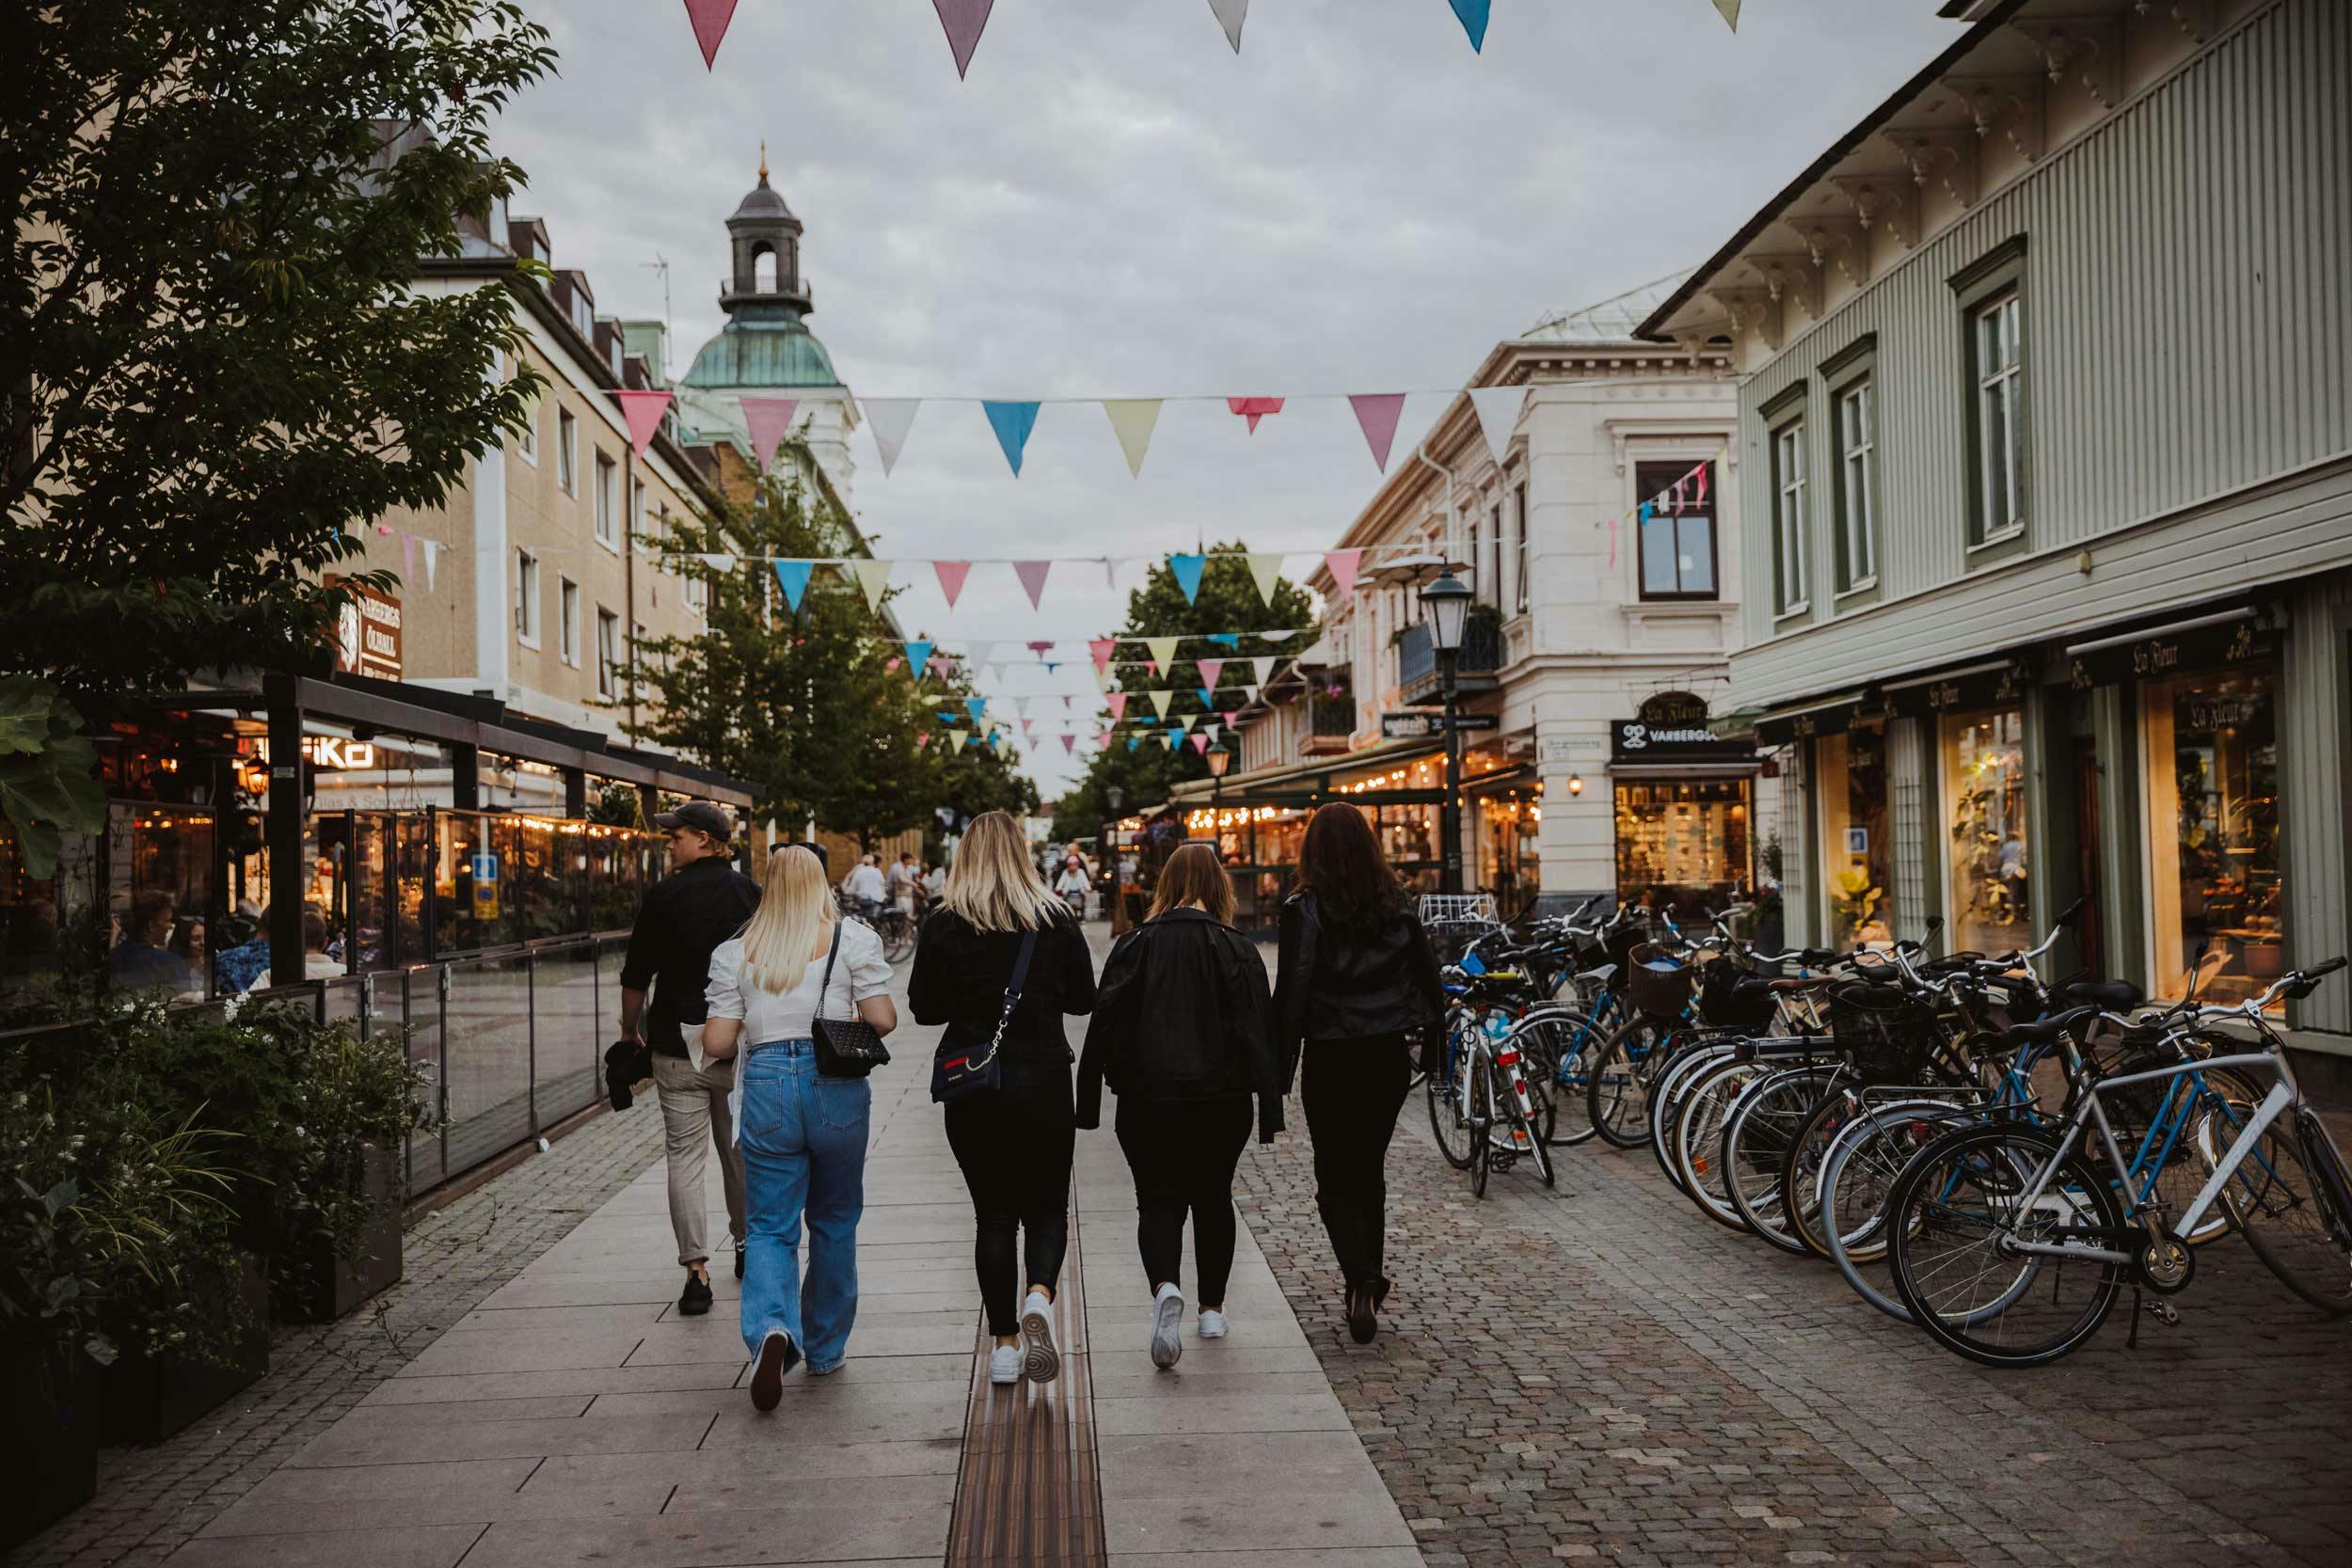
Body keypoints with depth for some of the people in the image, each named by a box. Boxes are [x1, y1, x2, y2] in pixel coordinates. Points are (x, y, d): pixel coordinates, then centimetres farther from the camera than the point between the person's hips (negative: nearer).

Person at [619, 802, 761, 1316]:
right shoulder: (749, 892, 0)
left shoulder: (664, 896, -7)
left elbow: (636, 976, -2)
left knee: (684, 1158, 1)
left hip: (678, 1047, -3)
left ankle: (697, 1271, -6)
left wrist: (630, 1027, 11)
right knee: (740, 1150, 17)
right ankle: (747, 1248, 32)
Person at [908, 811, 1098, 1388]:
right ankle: (1039, 1296, -15)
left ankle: (1004, 1342, 11)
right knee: (1046, 1205, 12)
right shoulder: (1054, 918, -3)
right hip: (1043, 1080, 0)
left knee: (992, 1212, 12)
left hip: (971, 1084, 0)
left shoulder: (943, 924, -4)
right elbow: (1084, 998, 4)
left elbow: (924, 1008, 0)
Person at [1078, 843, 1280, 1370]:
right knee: (1213, 1197, 18)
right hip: (1221, 1101, 0)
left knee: (1159, 1200, 6)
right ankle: (1212, 1308, 27)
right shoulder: (1236, 951, -5)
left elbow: (1103, 1028, -1)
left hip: (1147, 1102, 0)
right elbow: (1256, 1034, -9)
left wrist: (1089, 1105, 5)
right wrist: (1270, 1112, -7)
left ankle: (1165, 1287, -22)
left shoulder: (1133, 947, -2)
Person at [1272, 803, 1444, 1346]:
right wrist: (1432, 1029, 20)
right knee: (1369, 1169, 19)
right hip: (1390, 1055, 4)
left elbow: (1291, 994, -13)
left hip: (1332, 1058, -4)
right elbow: (1427, 973, 8)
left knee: (1336, 1178, 4)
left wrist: (1278, 1071, -8)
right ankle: (1369, 1278, 26)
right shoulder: (1396, 904, 3)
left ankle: (1361, 1283, -13)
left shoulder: (1305, 909, -11)